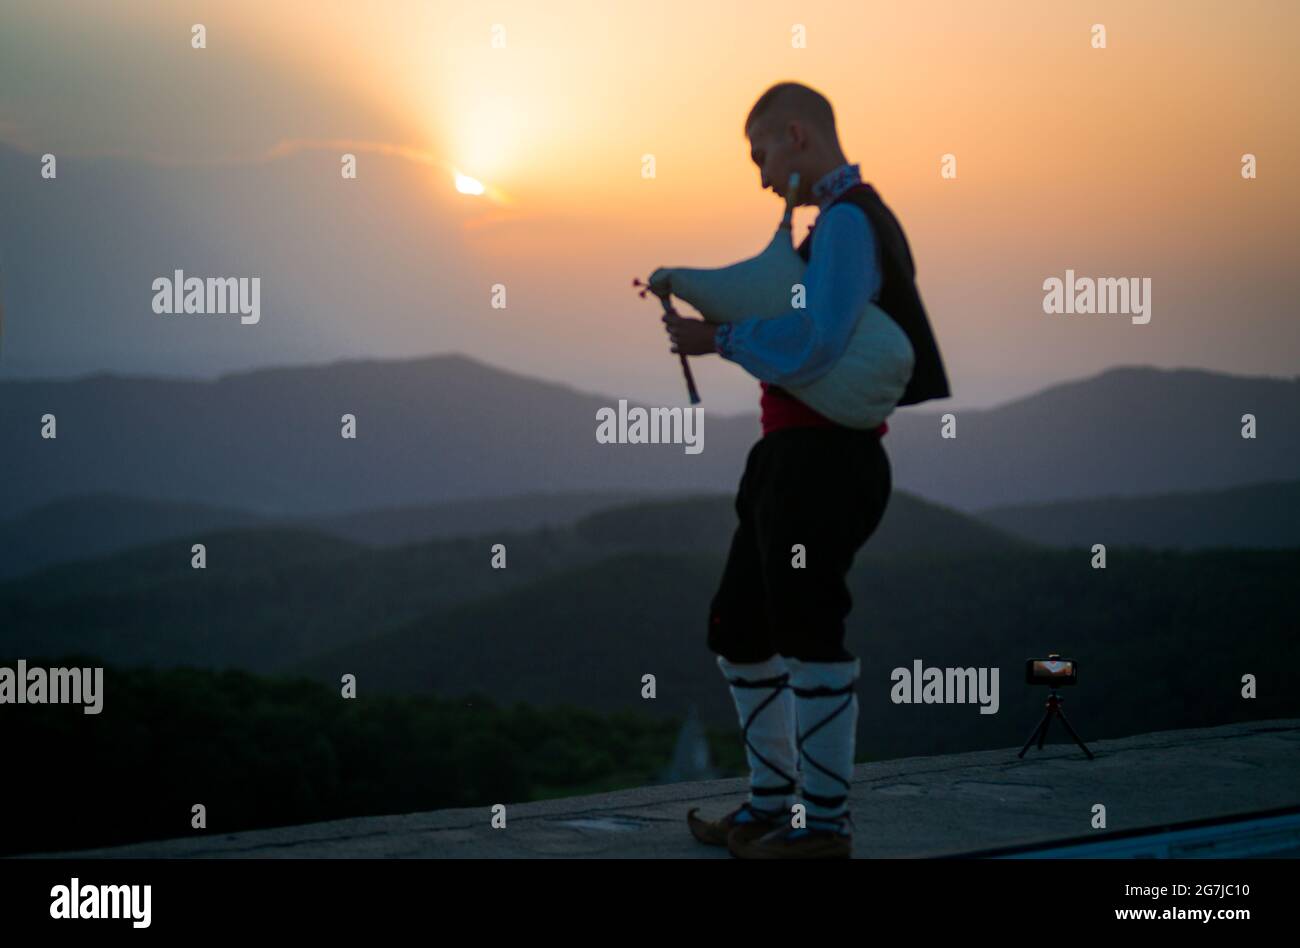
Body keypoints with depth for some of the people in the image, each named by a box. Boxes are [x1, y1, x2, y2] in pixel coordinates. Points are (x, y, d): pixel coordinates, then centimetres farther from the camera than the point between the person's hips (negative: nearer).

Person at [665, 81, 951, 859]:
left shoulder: (847, 220, -15)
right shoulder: (851, 218, 17)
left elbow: (813, 343, -27)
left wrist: (719, 340, -16)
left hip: (823, 461, -10)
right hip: (793, 453, 10)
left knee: (808, 633, -2)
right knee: (740, 627, 16)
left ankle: (825, 821, 7)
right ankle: (773, 802, 25)